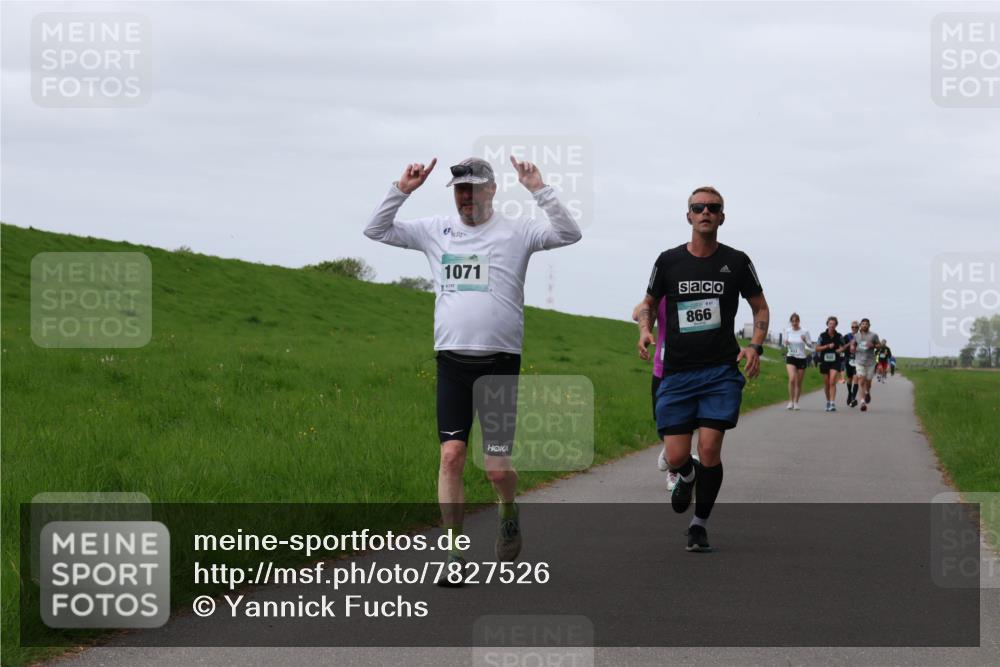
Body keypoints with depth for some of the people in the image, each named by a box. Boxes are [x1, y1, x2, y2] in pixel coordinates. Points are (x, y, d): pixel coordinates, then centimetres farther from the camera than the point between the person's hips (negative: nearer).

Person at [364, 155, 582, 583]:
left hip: (500, 361, -2)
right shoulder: (436, 231, 11)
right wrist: (401, 190, 2)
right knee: (451, 456, -6)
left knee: (497, 467, -1)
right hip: (451, 359, 2)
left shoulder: (515, 231, 2)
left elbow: (569, 234, -10)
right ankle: (455, 555, -1)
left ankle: (508, 514, 34)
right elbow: (376, 230, 14)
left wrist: (539, 190, -16)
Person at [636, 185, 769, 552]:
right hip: (676, 372, 1)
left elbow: (760, 307, 13)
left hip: (721, 371, -1)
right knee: (676, 457, -4)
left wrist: (755, 346, -3)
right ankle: (688, 477, 35)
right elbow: (649, 302, 19)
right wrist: (645, 329, -3)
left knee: (710, 448, -12)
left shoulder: (736, 261, 3)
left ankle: (700, 523, 7)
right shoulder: (668, 261, 4)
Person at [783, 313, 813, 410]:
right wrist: (786, 343, -9)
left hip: (802, 358, 0)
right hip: (791, 358, 0)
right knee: (792, 379, -19)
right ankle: (791, 401, -9)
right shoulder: (788, 331, 2)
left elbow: (810, 346, 0)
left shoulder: (804, 332, -5)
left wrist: (805, 341, -21)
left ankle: (796, 402, 17)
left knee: (798, 382, 5)